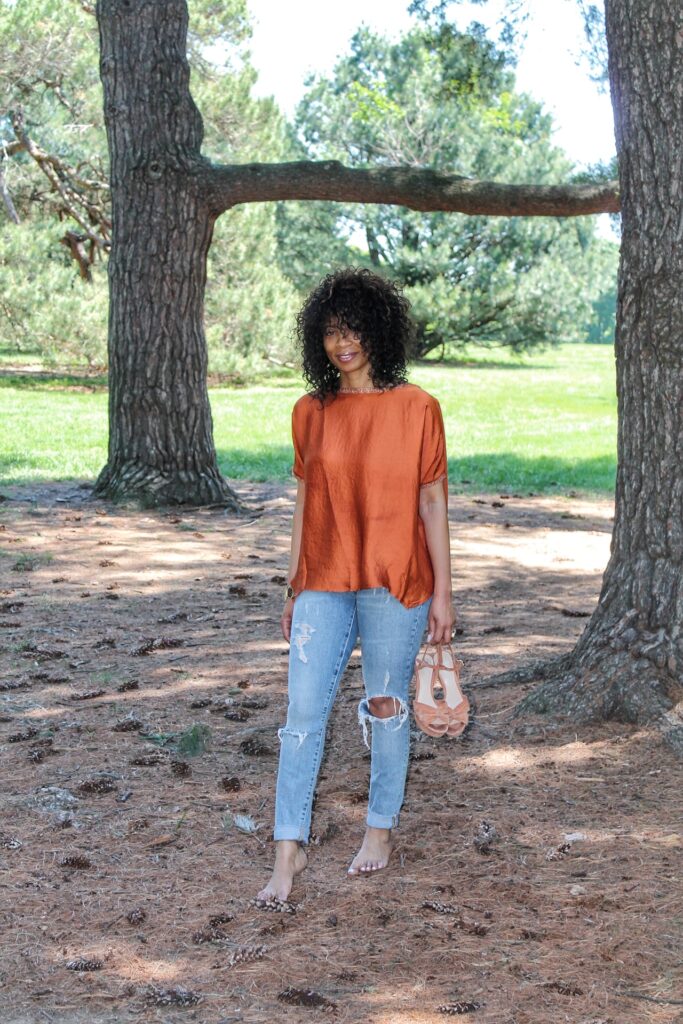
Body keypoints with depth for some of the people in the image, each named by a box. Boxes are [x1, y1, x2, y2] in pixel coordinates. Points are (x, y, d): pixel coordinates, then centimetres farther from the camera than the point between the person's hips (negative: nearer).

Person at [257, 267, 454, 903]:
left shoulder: (415, 408, -4)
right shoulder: (310, 412, 6)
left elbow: (433, 501, -3)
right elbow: (304, 501, 11)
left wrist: (442, 591, -4)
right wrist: (293, 587, 12)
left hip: (394, 584, -2)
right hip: (324, 583, 3)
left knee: (386, 707, 9)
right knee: (303, 712, -2)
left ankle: (381, 828, 27)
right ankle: (289, 850, 5)